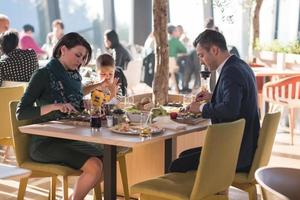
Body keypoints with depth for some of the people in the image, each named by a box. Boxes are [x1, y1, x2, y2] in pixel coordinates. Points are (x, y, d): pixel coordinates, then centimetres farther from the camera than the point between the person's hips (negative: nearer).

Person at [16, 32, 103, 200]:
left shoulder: (75, 76, 14)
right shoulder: (44, 75, -7)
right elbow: (21, 113, -12)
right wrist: (54, 106, -24)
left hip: (70, 139, 7)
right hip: (46, 142, -7)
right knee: (94, 166, -26)